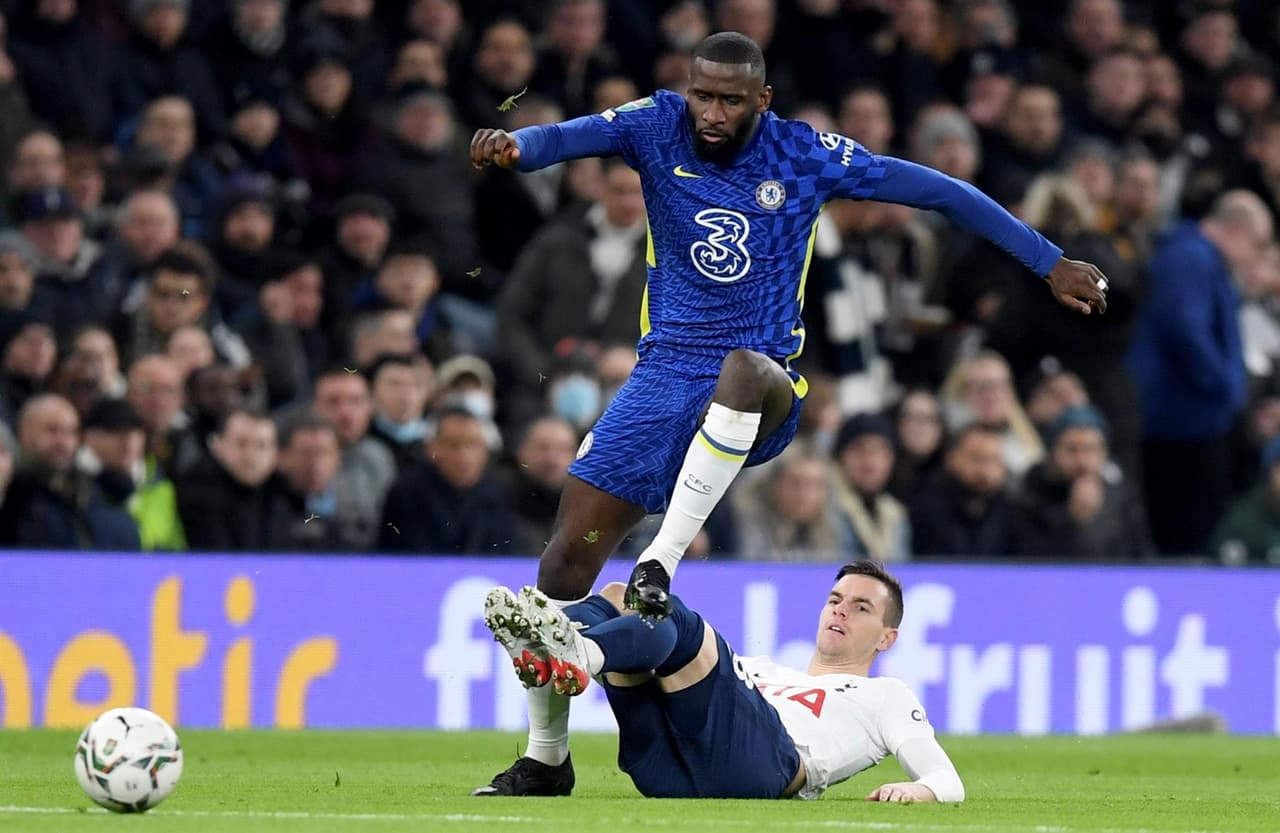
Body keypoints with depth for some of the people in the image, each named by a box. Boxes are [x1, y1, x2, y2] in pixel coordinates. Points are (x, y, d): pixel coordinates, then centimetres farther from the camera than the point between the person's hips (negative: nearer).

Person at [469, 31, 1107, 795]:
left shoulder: (805, 156, -3)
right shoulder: (659, 128, -1)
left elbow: (939, 191, 2)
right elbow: (574, 136, -20)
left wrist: (1051, 262, 2)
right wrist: (517, 145, -44)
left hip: (766, 386, -2)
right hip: (667, 370, 2)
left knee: (743, 367, -40)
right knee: (571, 550, -7)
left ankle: (661, 562, -37)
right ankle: (545, 756, 8)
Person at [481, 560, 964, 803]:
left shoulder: (886, 696, 29)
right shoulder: (760, 669, 44)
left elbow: (948, 782, 17)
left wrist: (918, 790, -10)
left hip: (766, 763, -5)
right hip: (668, 770, 6)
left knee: (667, 616, -23)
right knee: (620, 600, -3)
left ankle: (576, 652, -55)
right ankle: (548, 654, -37)